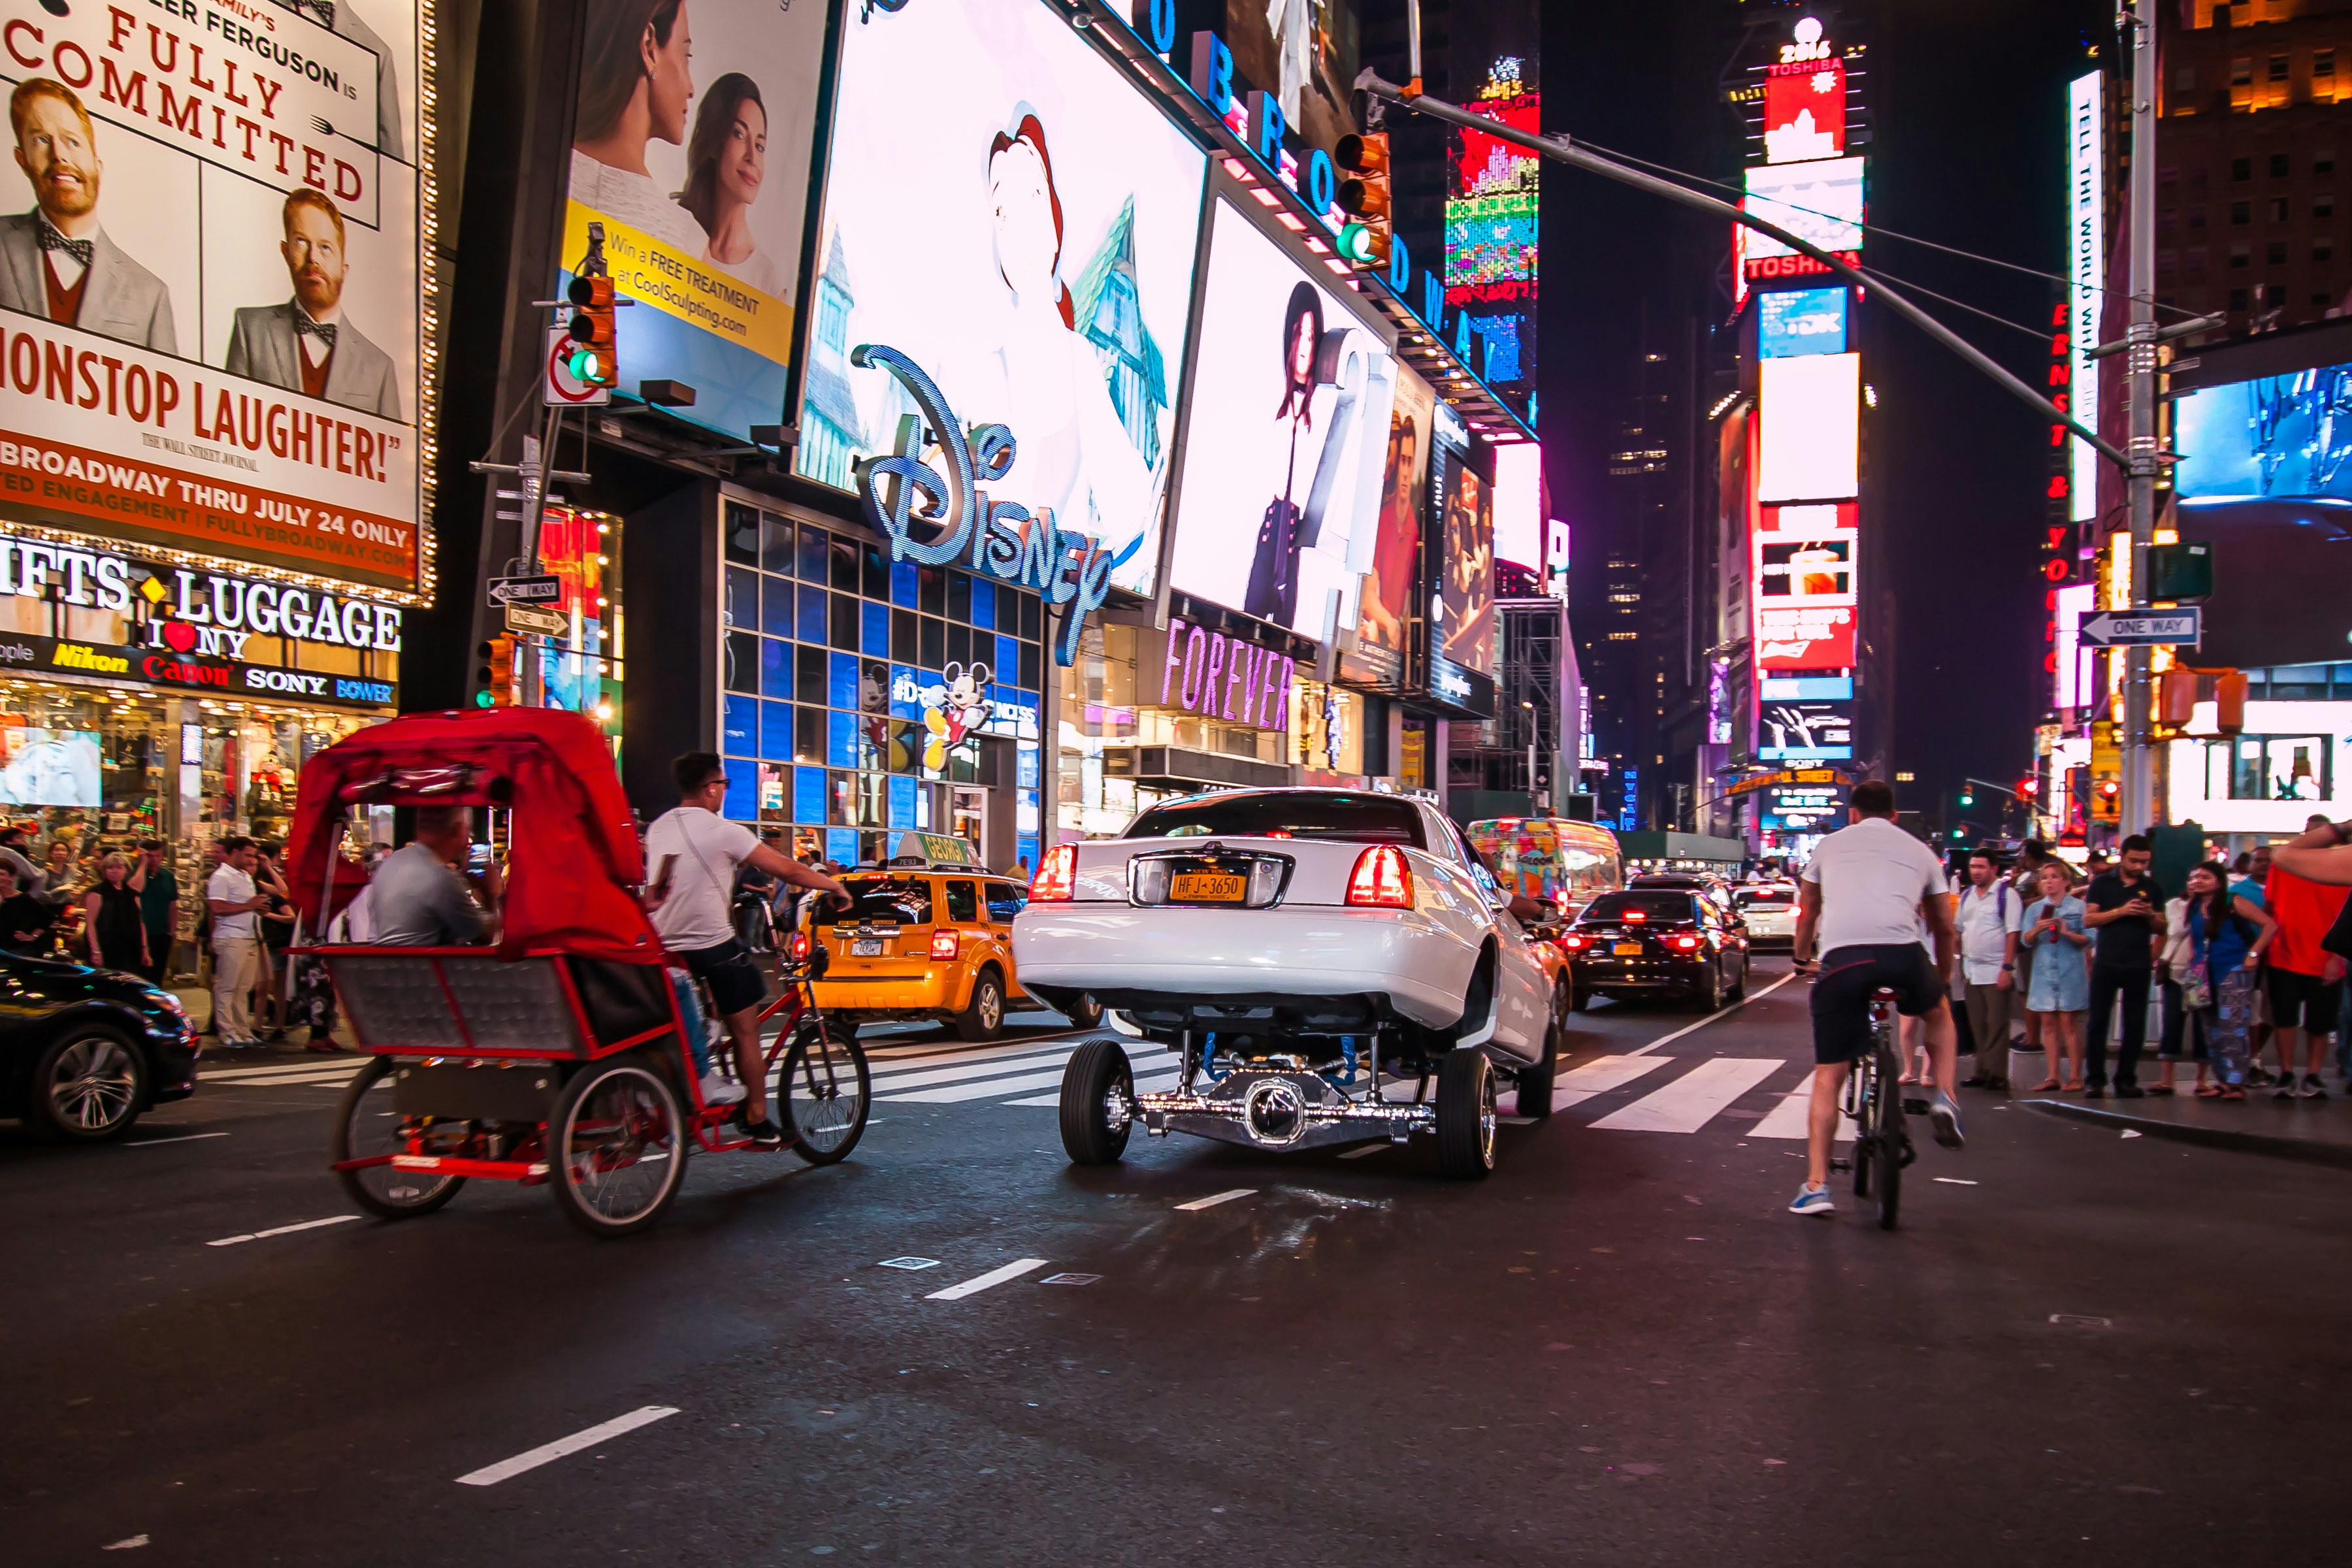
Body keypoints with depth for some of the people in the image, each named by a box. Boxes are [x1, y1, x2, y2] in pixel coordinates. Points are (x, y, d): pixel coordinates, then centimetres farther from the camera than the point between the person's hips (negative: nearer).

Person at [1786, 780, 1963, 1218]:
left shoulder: (1831, 845, 24)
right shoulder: (1919, 851, 24)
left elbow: (1807, 914, 33)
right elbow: (1943, 925, 31)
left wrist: (1803, 960, 50)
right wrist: (1943, 975, 47)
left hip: (1841, 958, 0)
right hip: (1903, 953, 1)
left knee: (1828, 1077, 9)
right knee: (1939, 1013, 36)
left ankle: (1816, 1185, 4)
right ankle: (1945, 1098, 14)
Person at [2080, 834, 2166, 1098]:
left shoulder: (2152, 888, 11)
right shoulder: (2102, 883, 5)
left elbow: (2161, 929, 12)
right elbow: (2088, 919, -4)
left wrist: (2150, 915, -9)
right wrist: (2122, 911, -15)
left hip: (2139, 966, 2)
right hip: (2106, 963, -2)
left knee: (2135, 1025, 2)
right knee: (2098, 1022, -2)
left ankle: (2126, 1080, 8)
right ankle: (2095, 1079, 2)